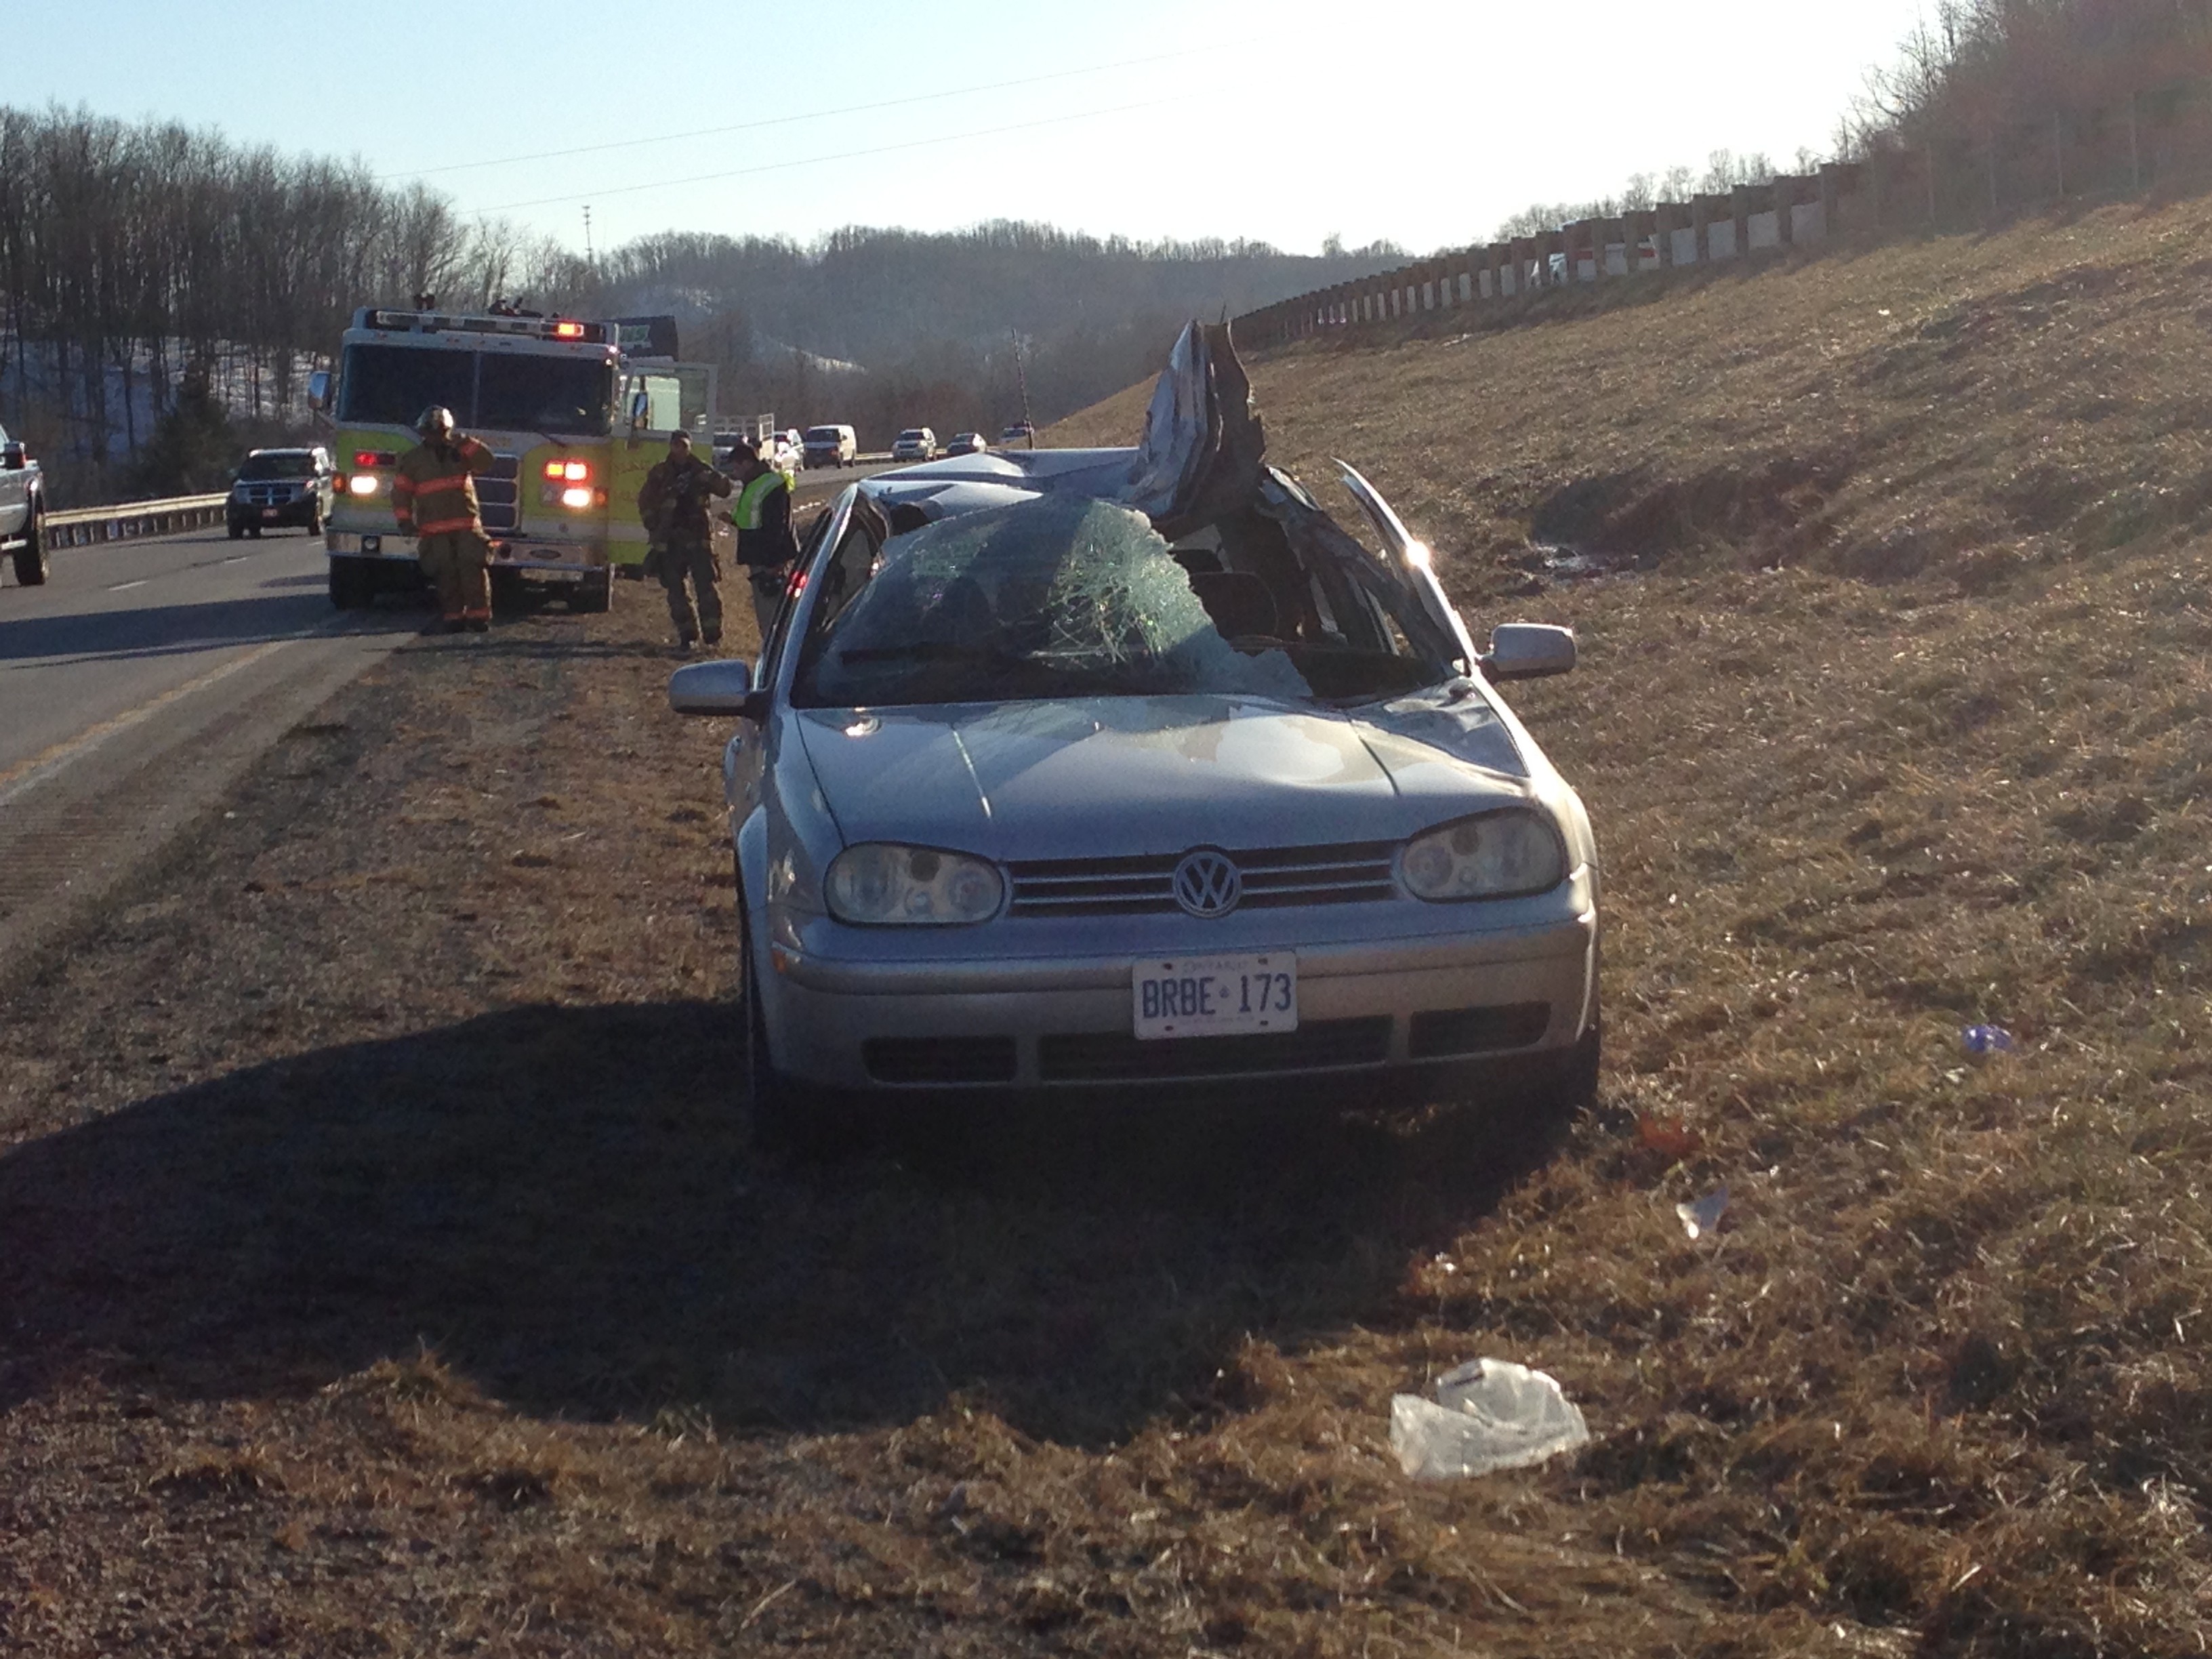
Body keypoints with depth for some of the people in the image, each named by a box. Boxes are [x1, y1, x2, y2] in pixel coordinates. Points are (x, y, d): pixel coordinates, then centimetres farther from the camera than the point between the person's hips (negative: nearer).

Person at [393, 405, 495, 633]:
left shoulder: (461, 452, 13)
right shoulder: (413, 459, 8)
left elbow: (486, 461, 1)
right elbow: (400, 492, 7)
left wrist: (464, 443, -8)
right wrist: (405, 521, -4)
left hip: (467, 524, 1)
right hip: (434, 530, 0)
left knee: (472, 568, -13)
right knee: (446, 573, -7)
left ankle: (479, 615, -12)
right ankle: (453, 616, -1)